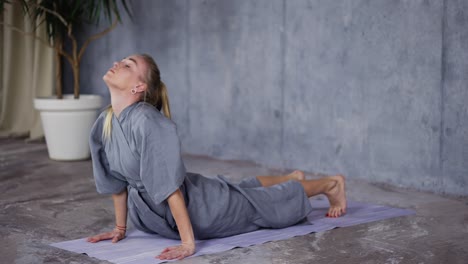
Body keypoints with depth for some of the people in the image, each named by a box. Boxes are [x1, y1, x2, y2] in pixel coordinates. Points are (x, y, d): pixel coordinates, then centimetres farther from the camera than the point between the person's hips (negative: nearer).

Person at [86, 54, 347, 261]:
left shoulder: (148, 122, -35)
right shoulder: (104, 123, -10)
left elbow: (170, 186, -35)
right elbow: (116, 180, 3)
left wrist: (188, 244, -33)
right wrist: (120, 228, 8)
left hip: (200, 204, -7)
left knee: (267, 202, 18)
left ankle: (332, 184, 43)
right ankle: (292, 177, 61)